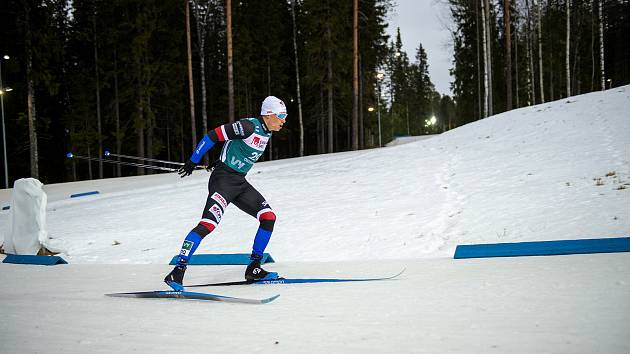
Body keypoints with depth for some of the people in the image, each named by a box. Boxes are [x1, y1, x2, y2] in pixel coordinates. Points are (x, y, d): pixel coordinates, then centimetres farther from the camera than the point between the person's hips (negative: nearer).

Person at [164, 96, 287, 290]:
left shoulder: (267, 132, 10)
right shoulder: (248, 126, -18)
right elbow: (213, 135, -16)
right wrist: (193, 162, -11)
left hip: (240, 183, 9)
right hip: (223, 179, -9)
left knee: (269, 217, -1)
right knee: (208, 224, -22)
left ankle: (254, 269, 5)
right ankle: (177, 272, -20)